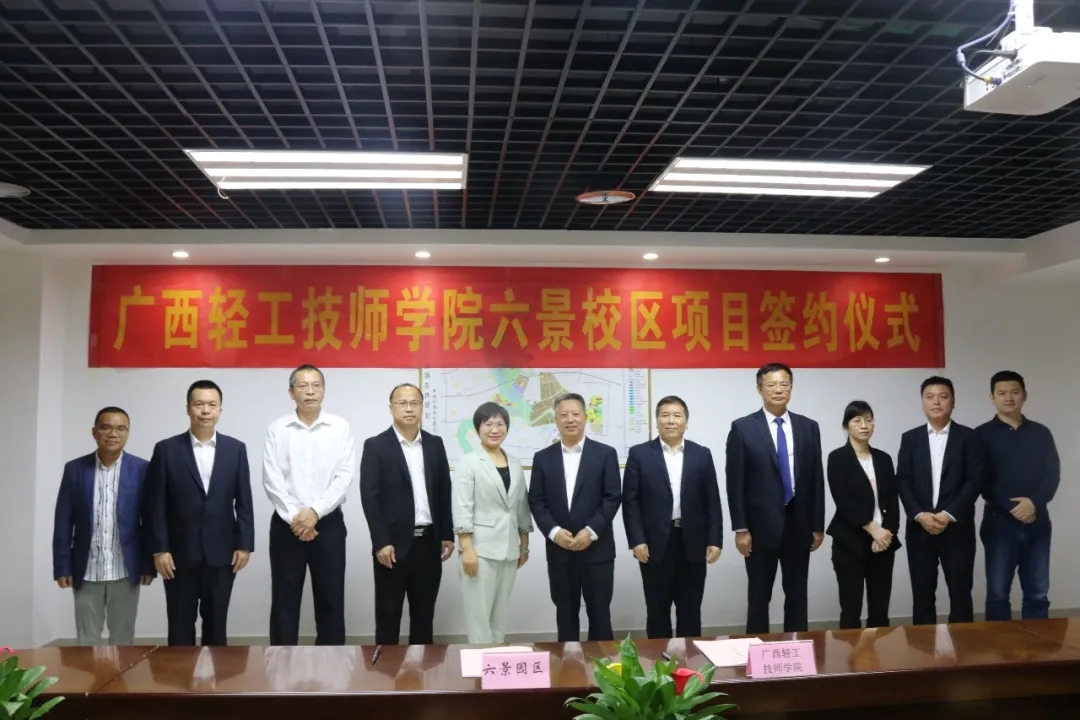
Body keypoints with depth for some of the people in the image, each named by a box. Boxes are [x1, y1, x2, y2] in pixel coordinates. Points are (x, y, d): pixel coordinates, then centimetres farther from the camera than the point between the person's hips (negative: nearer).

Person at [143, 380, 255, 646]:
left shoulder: (236, 449, 3)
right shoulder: (166, 450, -1)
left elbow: (243, 502, 3)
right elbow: (155, 505, -2)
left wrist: (244, 545, -2)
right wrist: (159, 549, -7)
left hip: (222, 554, 1)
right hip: (179, 555, -1)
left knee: (216, 625, 11)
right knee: (180, 626, 7)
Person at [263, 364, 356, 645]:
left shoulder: (340, 427, 1)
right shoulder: (277, 429, 2)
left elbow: (345, 476, -6)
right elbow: (272, 479, -5)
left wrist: (315, 511, -14)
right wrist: (294, 517, -13)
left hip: (328, 522, 0)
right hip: (287, 523, 0)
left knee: (330, 598, 6)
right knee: (285, 599, 7)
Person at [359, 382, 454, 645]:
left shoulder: (435, 444, 8)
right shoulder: (376, 446, -4)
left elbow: (444, 493, 11)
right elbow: (369, 497, -9)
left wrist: (447, 535, 7)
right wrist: (381, 542, -15)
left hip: (429, 542, 4)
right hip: (394, 543, -4)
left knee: (424, 613, 12)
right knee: (388, 614, 6)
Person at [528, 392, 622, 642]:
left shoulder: (605, 454, 1)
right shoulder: (543, 458, 7)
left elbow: (613, 498, -4)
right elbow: (536, 501, 3)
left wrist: (592, 531, -14)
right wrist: (553, 532, -12)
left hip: (597, 549, -2)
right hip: (559, 550, 2)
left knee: (599, 613, 5)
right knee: (566, 614, 10)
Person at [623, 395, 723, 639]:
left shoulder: (702, 455, 7)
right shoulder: (639, 454, 1)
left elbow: (712, 501, 6)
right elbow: (630, 501, -2)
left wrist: (715, 540, -1)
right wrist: (636, 541, -9)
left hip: (692, 543, 2)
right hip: (655, 543, -1)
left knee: (690, 609, 9)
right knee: (657, 609, 8)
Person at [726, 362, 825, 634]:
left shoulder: (809, 427, 6)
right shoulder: (743, 428, -4)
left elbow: (816, 479, 8)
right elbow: (735, 482, -6)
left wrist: (818, 525, 5)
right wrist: (740, 528, -10)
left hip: (799, 524, 3)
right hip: (761, 525, -3)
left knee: (797, 595, 12)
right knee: (759, 596, 7)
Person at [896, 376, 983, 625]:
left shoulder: (967, 436, 3)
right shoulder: (910, 438, 8)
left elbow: (975, 480, -5)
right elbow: (903, 482, 2)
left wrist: (949, 514, -14)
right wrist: (919, 515, -12)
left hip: (957, 528, -1)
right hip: (919, 528, 2)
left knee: (960, 593, 4)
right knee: (922, 594, 6)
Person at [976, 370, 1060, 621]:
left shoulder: (1041, 433, 10)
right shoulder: (982, 435, 2)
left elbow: (1053, 474, 2)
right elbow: (981, 480, -3)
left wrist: (1034, 502, -14)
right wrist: (1011, 507, -13)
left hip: (1037, 522, 2)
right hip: (999, 522, -2)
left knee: (1038, 593, 7)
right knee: (998, 592, 1)